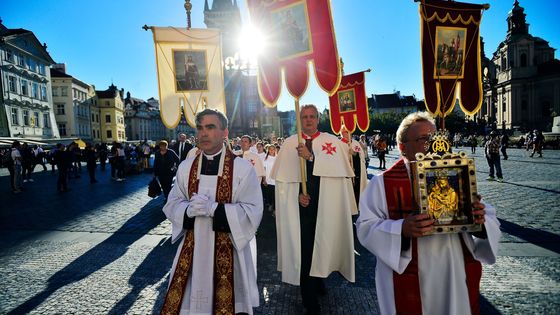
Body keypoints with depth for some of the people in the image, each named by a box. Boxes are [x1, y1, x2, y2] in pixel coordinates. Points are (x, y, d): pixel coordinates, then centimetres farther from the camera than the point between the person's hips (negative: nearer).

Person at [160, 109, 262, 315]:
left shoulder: (242, 168, -9)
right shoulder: (185, 167, 4)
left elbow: (253, 212, -13)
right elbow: (172, 205, 7)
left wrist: (213, 209, -22)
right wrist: (189, 209, -15)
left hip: (228, 250, -3)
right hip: (192, 249, 3)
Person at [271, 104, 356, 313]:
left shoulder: (332, 142, 3)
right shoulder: (290, 143, 5)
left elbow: (335, 167, -14)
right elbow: (284, 176, 3)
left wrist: (310, 156, -25)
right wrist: (296, 194, -10)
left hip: (326, 204, 1)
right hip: (300, 203, 0)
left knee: (322, 243, 11)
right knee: (304, 246, -1)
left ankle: (318, 279, 38)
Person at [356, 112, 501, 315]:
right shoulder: (383, 183, -7)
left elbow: (489, 217, 7)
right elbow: (366, 227, -13)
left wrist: (480, 220, -16)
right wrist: (401, 229, -29)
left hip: (458, 279, 4)